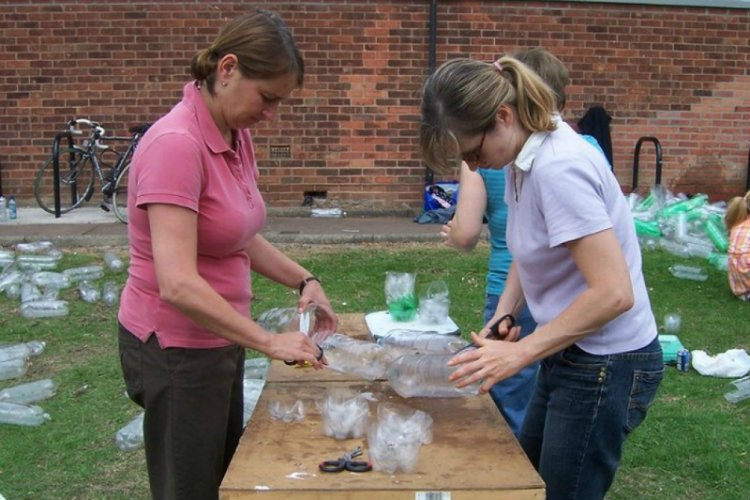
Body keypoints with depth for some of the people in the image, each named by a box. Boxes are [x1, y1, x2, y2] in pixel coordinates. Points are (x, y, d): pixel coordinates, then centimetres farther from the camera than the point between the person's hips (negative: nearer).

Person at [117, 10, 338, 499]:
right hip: (175, 348, -9)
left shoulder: (237, 137, 1)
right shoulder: (177, 144, -26)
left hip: (216, 338, 9)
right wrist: (269, 341, -28)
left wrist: (304, 281, 0)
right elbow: (178, 285, -31)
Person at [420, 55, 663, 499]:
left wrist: (521, 352, -27)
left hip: (608, 365, -9)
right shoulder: (526, 158, 0)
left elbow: (613, 293, -31)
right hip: (573, 353, 9)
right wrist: (503, 316, 0)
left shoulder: (558, 167, -28)